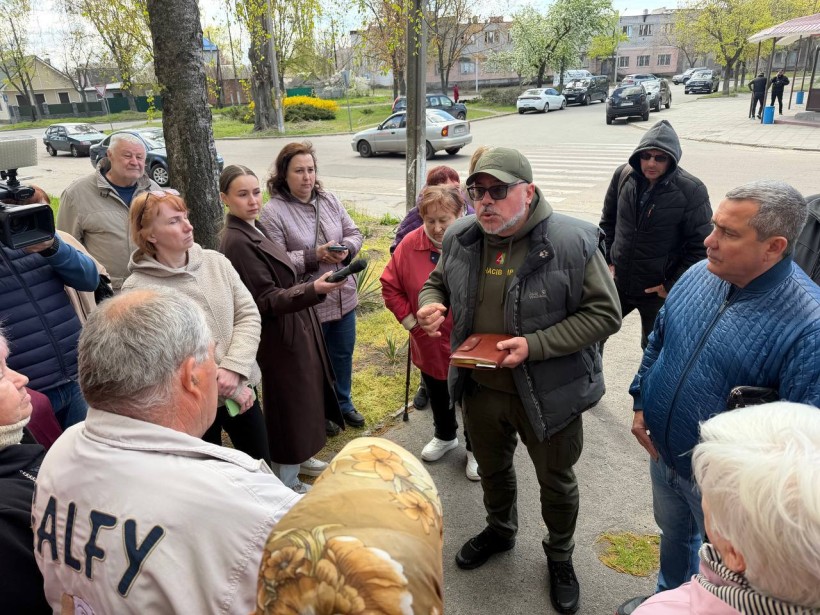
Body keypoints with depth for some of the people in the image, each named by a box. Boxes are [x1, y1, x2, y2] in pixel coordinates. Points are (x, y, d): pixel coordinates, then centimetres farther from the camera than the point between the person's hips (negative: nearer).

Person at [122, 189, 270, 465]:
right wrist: (224, 386, -16)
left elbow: (248, 315, -3)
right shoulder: (137, 290, -14)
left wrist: (233, 369, -16)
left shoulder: (216, 261, -1)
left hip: (241, 390, 5)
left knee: (262, 464, 20)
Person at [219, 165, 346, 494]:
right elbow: (268, 300, -25)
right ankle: (287, 483, 23)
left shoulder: (253, 230, 6)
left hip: (291, 328, 9)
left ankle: (297, 458, 42)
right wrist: (314, 289, -37)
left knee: (302, 397, 22)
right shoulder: (236, 242, -23)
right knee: (289, 403, 4)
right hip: (279, 335, -9)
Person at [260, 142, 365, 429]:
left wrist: (346, 249, -15)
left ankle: (343, 403, 44)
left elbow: (354, 233, 7)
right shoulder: (273, 212, -15)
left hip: (343, 297, 6)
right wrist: (314, 257, -27)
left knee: (343, 354, 21)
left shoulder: (329, 200, 3)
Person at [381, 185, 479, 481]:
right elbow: (390, 286, 0)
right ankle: (445, 436, 52)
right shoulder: (410, 244, -9)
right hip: (429, 342, 4)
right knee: (437, 395, 25)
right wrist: (409, 320, -5)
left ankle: (475, 448, 39)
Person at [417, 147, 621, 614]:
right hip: (481, 387, 4)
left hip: (548, 393, -4)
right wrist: (430, 304, -13)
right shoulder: (460, 238, -6)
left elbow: (604, 313, -18)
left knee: (556, 480, 19)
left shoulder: (573, 242, -22)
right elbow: (438, 282, 11)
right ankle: (500, 529, 59)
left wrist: (535, 345, -27)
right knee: (492, 467, 28)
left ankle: (560, 554, 50)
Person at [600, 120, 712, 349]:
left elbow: (700, 246, -13)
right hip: (618, 281, 4)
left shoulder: (691, 190, -18)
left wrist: (673, 286, -12)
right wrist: (607, 259, 4)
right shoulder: (623, 175, -6)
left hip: (659, 290, -3)